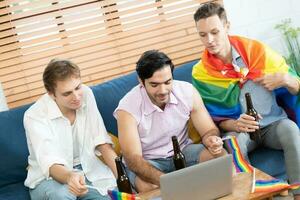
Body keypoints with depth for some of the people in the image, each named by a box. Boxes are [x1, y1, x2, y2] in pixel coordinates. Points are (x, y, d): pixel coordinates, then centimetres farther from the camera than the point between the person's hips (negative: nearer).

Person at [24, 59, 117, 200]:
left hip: (87, 167, 4)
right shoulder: (34, 117, -21)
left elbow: (101, 141, -5)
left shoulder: (86, 94, -7)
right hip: (49, 176, -4)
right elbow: (51, 165, -28)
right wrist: (69, 177, -51)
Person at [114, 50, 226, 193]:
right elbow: (133, 158, -28)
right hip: (147, 161, -3)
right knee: (146, 186, -36)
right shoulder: (127, 108, -23)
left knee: (220, 156, -21)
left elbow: (209, 130, -6)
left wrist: (212, 140, -34)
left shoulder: (188, 91, -13)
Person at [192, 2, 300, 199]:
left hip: (274, 124, 1)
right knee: (234, 140, -35)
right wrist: (235, 125, -22)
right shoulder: (201, 73, -5)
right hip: (238, 130, 0)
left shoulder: (256, 49, -5)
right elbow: (217, 118, 0)